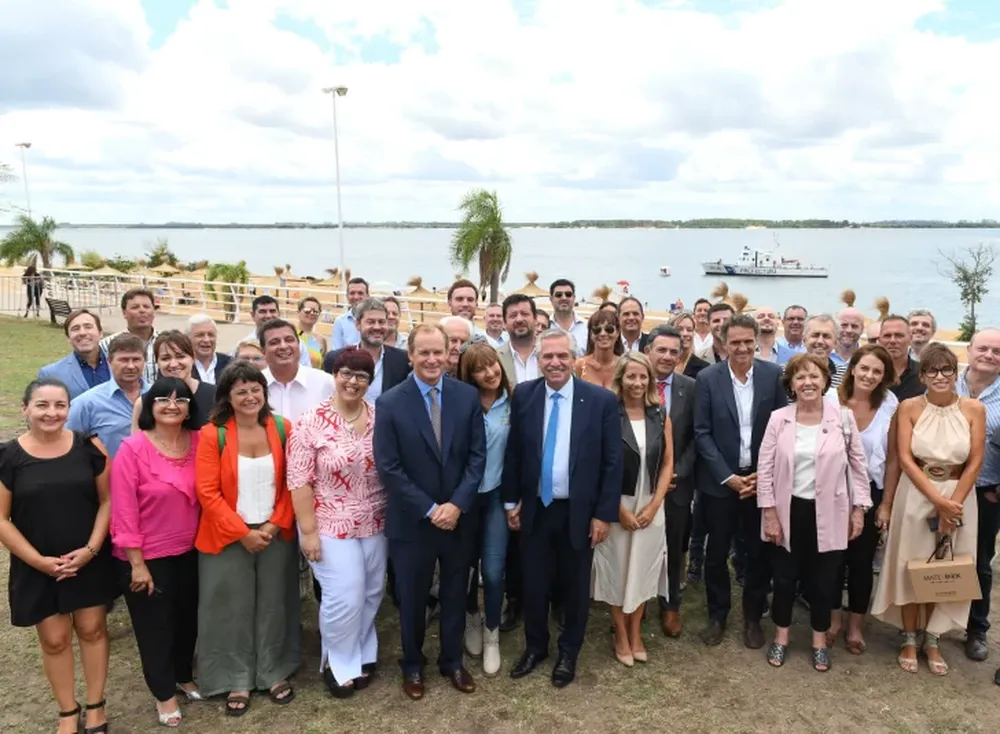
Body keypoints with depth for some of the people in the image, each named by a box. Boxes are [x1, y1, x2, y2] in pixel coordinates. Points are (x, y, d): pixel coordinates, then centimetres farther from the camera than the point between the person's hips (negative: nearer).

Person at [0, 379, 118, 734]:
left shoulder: (89, 447, -5)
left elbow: (106, 501, -1)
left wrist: (91, 549, -11)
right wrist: (38, 560, -12)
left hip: (89, 561, 1)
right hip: (37, 567, 0)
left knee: (92, 629, 10)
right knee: (54, 638, 9)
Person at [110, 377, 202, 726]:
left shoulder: (199, 443, -5)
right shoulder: (133, 448, -17)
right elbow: (124, 510, -16)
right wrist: (137, 563, -16)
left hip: (190, 551, 4)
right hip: (148, 556, -4)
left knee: (188, 619, 21)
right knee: (155, 626, 13)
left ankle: (185, 676, 46)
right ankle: (164, 694, 34)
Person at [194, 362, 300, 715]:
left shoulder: (282, 429, -2)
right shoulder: (212, 435, -10)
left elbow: (292, 483, 1)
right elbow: (207, 492, -12)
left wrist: (275, 525, -9)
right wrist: (242, 533, -14)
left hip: (275, 534, 2)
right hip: (228, 538, -2)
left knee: (273, 605, 13)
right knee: (232, 609, 10)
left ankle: (274, 673, 31)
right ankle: (236, 680, 27)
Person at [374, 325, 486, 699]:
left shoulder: (468, 396, -4)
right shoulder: (389, 403, -11)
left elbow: (477, 456, -4)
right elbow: (388, 468, -13)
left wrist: (457, 504, -14)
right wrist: (429, 509, -16)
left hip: (459, 517, 2)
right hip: (412, 521, -2)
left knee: (455, 594, 18)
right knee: (412, 598, 15)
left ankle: (452, 661, 39)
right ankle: (412, 665, 37)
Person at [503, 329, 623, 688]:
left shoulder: (602, 400, -11)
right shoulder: (523, 395, -4)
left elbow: (612, 461, -8)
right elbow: (512, 452, 4)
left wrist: (604, 513, -9)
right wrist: (511, 501, 5)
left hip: (579, 512, -2)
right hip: (535, 509, 2)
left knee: (575, 587, 15)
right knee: (534, 584, 14)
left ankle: (568, 652, 37)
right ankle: (535, 646, 38)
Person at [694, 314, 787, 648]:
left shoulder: (774, 375, -3)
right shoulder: (707, 378, -6)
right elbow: (702, 433, -7)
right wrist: (727, 476, -13)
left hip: (762, 478, 1)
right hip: (720, 480, -1)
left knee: (760, 553, 11)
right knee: (717, 552, 10)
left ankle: (753, 617, 30)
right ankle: (717, 615, 29)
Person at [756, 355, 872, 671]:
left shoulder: (843, 417, -4)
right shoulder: (778, 418, -5)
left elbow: (857, 466, 2)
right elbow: (765, 469, -4)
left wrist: (859, 509, 1)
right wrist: (769, 513, -7)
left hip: (828, 513, 0)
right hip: (788, 511, 0)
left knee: (823, 580, 12)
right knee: (785, 577, 12)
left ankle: (820, 640, 33)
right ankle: (781, 636, 32)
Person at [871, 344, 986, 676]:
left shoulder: (974, 409, -5)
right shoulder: (909, 408, -8)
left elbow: (975, 462, -5)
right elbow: (905, 459, -11)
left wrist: (952, 503, -13)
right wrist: (938, 501, -18)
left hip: (958, 497, 1)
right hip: (916, 495, -1)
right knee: (911, 568, 7)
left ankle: (932, 641, 29)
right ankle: (909, 640, 24)